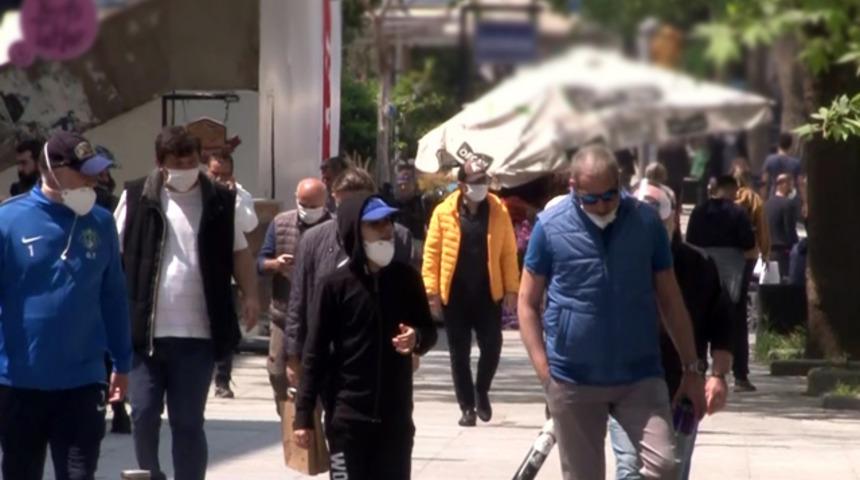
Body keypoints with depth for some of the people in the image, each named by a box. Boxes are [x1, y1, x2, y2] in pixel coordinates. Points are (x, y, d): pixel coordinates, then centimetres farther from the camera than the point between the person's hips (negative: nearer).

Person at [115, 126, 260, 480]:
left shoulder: (219, 201, 4)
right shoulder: (137, 198, 0)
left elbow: (239, 252, 14)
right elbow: (114, 256, 4)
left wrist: (250, 294, -2)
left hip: (197, 333, 1)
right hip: (145, 330, 0)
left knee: (188, 423, 3)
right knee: (144, 416, 2)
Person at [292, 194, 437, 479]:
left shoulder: (406, 278, 2)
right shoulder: (336, 285, -8)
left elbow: (429, 330, 13)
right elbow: (315, 353, -5)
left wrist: (417, 339, -12)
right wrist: (304, 416, -8)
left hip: (395, 414, 4)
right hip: (348, 415, -3)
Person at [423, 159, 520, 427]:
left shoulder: (499, 211, 0)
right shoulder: (444, 213, -4)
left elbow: (508, 252, 1)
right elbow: (432, 253, -3)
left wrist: (511, 289, -3)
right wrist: (432, 291, -8)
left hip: (488, 294, 1)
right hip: (455, 295, -1)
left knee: (492, 347, -1)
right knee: (460, 354, 5)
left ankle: (481, 392, 25)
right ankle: (467, 407, 14)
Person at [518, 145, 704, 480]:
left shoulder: (647, 222, -1)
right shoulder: (550, 227, -6)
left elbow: (670, 299, 7)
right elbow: (528, 302, 1)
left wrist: (691, 369, 6)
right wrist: (544, 371, -8)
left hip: (640, 376, 1)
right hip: (573, 381, -1)